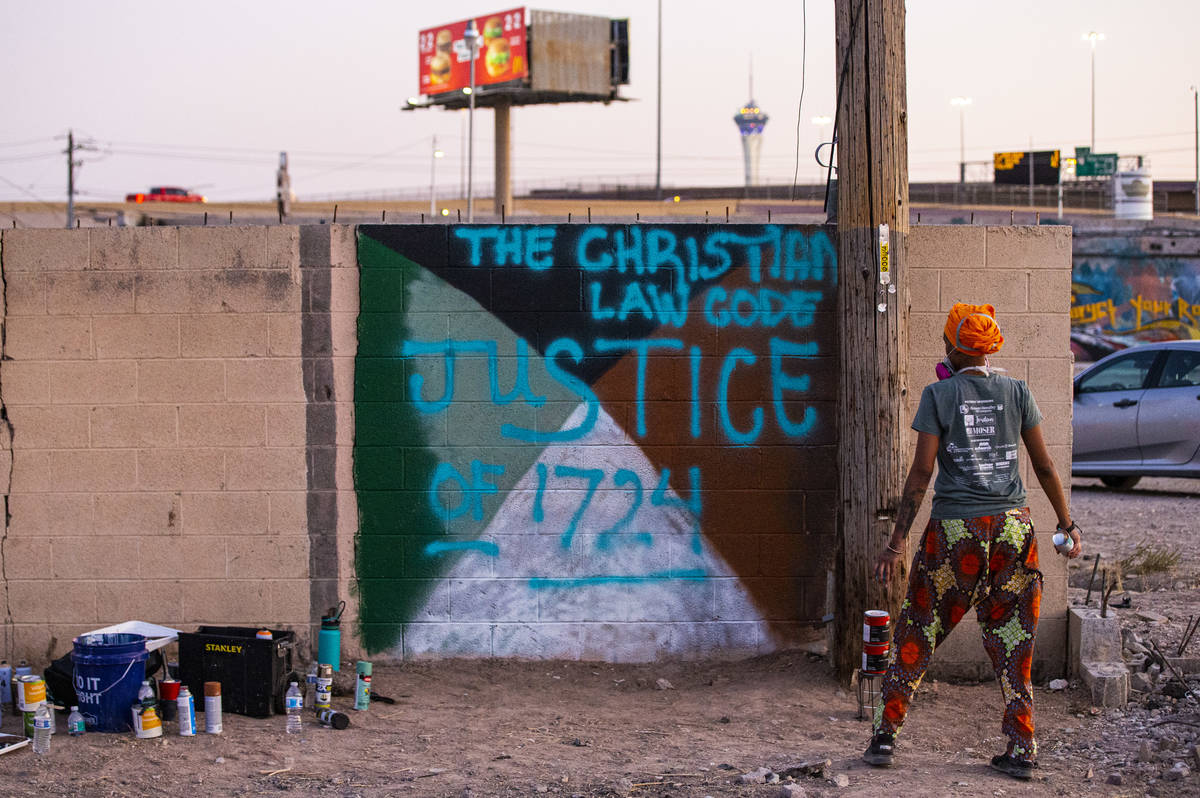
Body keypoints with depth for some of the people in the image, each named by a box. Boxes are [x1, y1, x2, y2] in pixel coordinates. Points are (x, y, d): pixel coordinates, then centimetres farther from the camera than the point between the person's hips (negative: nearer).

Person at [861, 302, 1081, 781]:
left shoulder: (938, 395, -4)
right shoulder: (1016, 392, 4)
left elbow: (921, 473, -8)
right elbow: (1044, 465, 6)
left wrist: (897, 542, -5)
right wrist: (1067, 524, 17)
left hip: (955, 530, -2)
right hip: (1013, 526, 3)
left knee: (916, 634, 9)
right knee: (1012, 642, 10)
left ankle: (884, 737, 8)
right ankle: (1021, 751, 7)